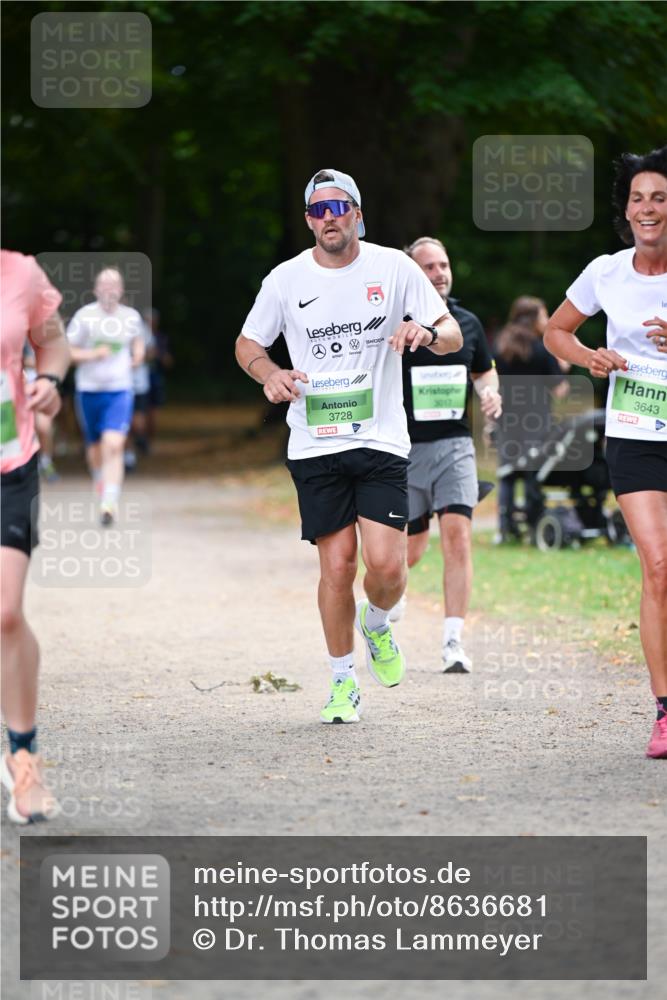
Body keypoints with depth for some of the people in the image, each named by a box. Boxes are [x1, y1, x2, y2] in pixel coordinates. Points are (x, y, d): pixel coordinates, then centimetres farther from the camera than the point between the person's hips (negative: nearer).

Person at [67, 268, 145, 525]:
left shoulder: (131, 317, 2)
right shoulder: (85, 316, -6)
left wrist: (138, 356, 6)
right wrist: (92, 354, -19)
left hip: (120, 391, 0)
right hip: (89, 390, 0)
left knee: (113, 446, -17)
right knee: (95, 445, 16)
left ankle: (110, 502, -22)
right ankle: (100, 482, 47)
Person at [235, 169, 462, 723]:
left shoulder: (393, 267, 1)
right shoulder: (287, 278, 3)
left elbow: (453, 335, 3)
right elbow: (247, 344, 14)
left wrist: (427, 331, -21)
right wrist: (270, 373, -8)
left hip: (381, 440, 0)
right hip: (315, 444, 0)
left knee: (386, 563, -11)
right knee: (337, 566, -4)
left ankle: (376, 625, 24)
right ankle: (344, 682, 13)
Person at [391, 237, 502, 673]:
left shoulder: (468, 323, 6)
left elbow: (485, 370, 21)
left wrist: (490, 392, 1)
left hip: (454, 445, 2)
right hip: (403, 448, -2)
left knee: (457, 536, -14)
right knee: (411, 547, 7)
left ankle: (453, 641, -12)